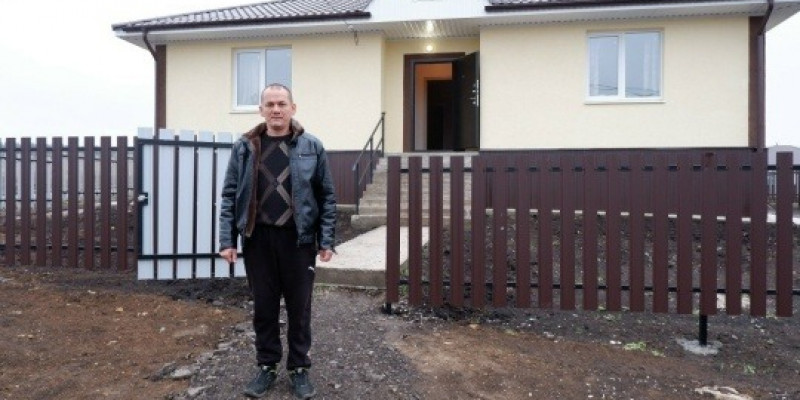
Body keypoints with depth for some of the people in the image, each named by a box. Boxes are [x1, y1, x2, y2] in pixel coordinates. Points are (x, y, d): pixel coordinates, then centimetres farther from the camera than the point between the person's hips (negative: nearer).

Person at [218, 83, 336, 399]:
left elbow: (327, 196, 0)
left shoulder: (311, 147, -1)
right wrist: (227, 240, -3)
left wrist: (327, 240, -4)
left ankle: (299, 368, 27)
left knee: (299, 308, 9)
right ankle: (266, 366, 30)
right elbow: (230, 195, 4)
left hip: (298, 239, -1)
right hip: (258, 240, 1)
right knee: (264, 307, 12)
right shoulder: (244, 148, 3)